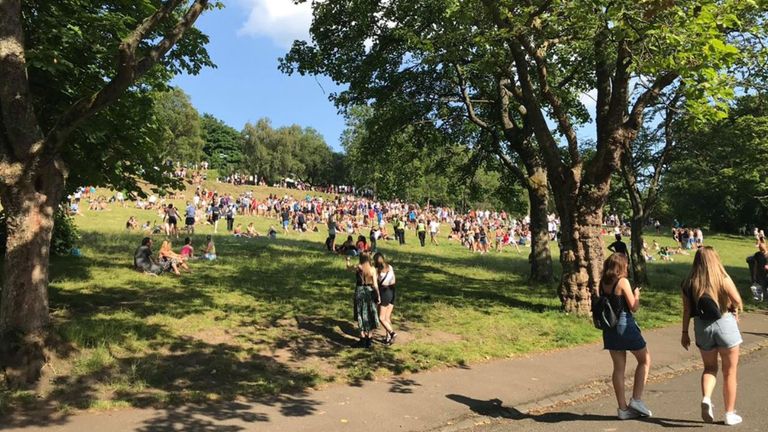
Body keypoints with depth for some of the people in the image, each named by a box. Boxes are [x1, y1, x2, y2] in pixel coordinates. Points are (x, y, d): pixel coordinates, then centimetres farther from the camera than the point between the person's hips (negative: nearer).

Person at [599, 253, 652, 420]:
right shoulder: (623, 281, -13)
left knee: (618, 367, 10)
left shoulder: (603, 282, 5)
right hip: (625, 325, -6)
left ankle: (623, 408, 15)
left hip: (609, 328, 6)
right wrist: (636, 295, 8)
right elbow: (634, 307, -11)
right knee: (645, 360, 13)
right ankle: (636, 399, 9)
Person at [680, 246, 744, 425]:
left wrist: (685, 333, 7)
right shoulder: (723, 279, -11)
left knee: (710, 367, 21)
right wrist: (735, 311, 11)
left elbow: (687, 311, -1)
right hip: (725, 324, -2)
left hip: (702, 328, 3)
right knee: (729, 372, 12)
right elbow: (738, 302, -12)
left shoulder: (689, 283, -2)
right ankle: (730, 414, 20)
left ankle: (706, 398, -4)